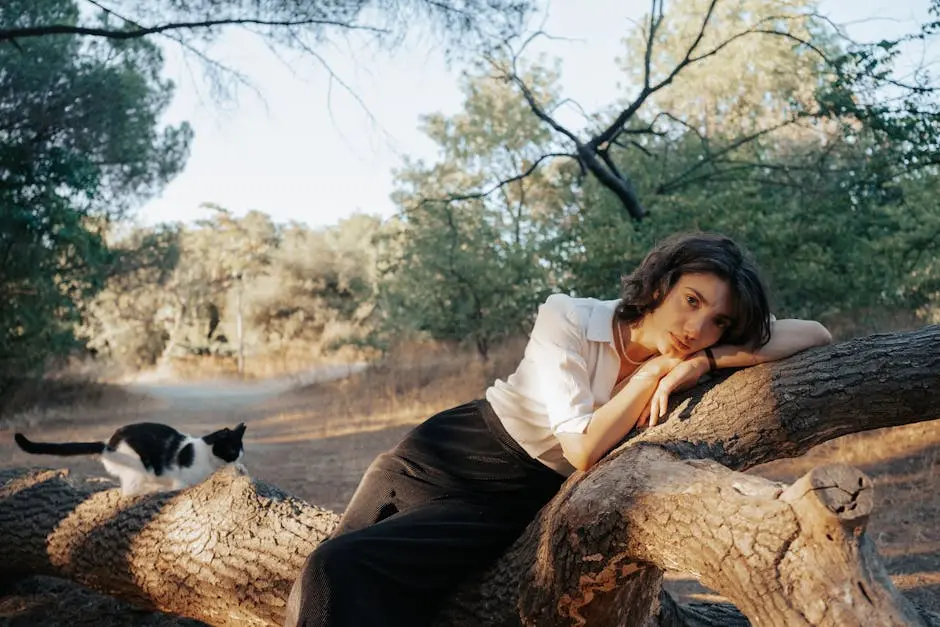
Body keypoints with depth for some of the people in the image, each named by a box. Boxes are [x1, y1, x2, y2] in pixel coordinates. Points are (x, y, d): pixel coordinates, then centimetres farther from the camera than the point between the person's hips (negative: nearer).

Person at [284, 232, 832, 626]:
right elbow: (584, 447, -23)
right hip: (444, 453, 1)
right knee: (328, 573, 2)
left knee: (345, 570, -20)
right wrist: (652, 371, -22)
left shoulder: (694, 352, -12)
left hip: (515, 499, 0)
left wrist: (707, 359, -31)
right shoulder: (567, 319, -19)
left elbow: (816, 336, -21)